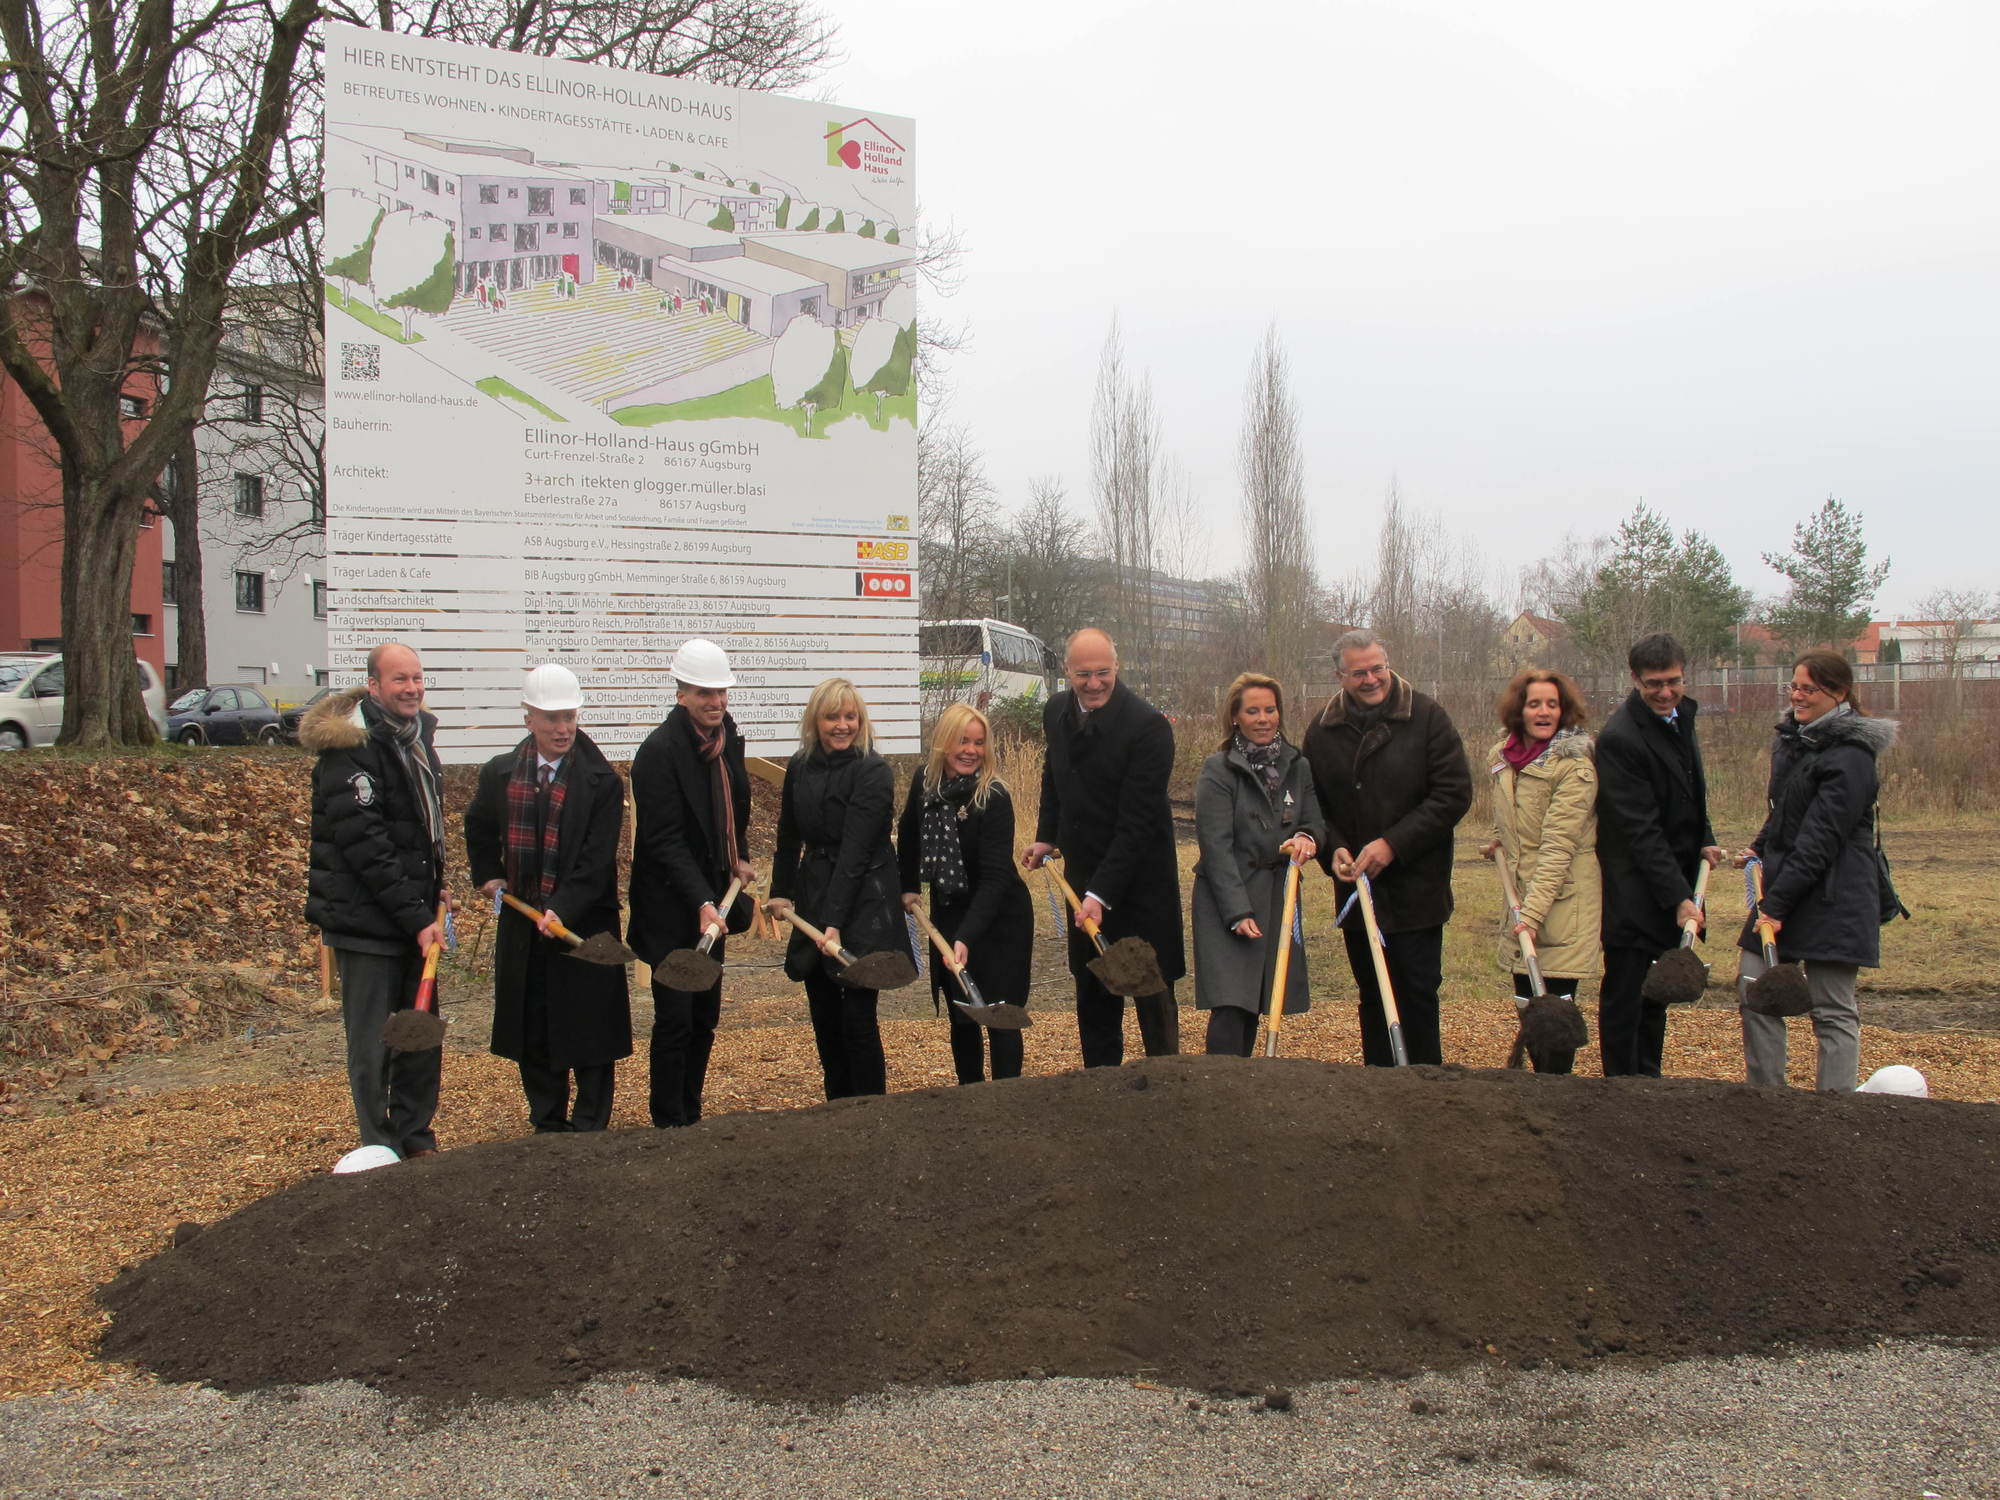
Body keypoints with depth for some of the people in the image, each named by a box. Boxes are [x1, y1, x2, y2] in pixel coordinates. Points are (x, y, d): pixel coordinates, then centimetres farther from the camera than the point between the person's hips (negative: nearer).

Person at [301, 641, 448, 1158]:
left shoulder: (417, 735, 11)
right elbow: (364, 844, -21)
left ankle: (418, 1142, 25)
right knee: (372, 1043, -1)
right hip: (366, 921, -8)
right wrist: (417, 918, -20)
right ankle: (381, 1151, 10)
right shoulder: (351, 748, -16)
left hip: (413, 916, 8)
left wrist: (434, 886, 12)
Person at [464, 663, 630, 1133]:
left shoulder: (601, 781, -10)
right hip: (522, 924, 4)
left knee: (589, 1031, 3)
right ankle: (547, 1124, 24)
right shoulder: (500, 774, 4)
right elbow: (479, 830, 24)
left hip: (584, 923, -4)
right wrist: (487, 876, 12)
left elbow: (597, 859, -15)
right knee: (532, 1031, 11)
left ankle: (590, 1126, 15)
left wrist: (562, 910, -25)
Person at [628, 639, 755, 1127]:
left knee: (705, 1017, 14)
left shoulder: (728, 737, 6)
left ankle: (691, 1119, 26)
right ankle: (669, 1126, 10)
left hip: (712, 900, 8)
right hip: (674, 908, -8)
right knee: (675, 1020, -1)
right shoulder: (660, 751, -18)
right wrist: (701, 904, -29)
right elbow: (665, 841, -22)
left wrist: (739, 857, 9)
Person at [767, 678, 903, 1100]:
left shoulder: (873, 772, -14)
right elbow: (789, 835, 18)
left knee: (857, 1015, -7)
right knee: (823, 1014, 10)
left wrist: (836, 922, -25)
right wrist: (781, 890, 13)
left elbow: (856, 852, -21)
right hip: (814, 897, 6)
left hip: (864, 903, -6)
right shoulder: (800, 767, 5)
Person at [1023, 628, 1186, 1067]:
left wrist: (1103, 893, -27)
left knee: (1152, 995, 2)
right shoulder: (1056, 712, 2)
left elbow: (1137, 821, -24)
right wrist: (1047, 836, 11)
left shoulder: (1148, 725, -21)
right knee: (1092, 995, 15)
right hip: (1083, 876, 7)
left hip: (1137, 880, -6)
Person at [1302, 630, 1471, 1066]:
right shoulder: (1323, 730, 6)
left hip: (1416, 887, -4)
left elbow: (1454, 794, -9)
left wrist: (1393, 844, -15)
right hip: (1356, 886, 4)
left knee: (1417, 992, -2)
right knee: (1372, 995, 12)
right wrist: (1332, 849, -7)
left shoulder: (1426, 716, -6)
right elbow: (1313, 805, 13)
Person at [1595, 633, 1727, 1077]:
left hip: (1671, 889, 9)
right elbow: (1641, 831, -22)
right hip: (1633, 894, -9)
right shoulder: (1618, 737, -19)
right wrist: (1678, 897, -24)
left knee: (1657, 995, 16)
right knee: (1624, 999, -1)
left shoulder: (1681, 718, 9)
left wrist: (1704, 841, 6)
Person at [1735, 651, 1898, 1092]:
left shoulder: (1850, 756, -15)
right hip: (1783, 883, 8)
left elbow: (1820, 840, -19)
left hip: (1831, 897, -8)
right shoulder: (1793, 738, 12)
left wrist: (1777, 904, -21)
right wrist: (1760, 847, 7)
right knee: (1754, 988, 5)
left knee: (1833, 1011, 0)